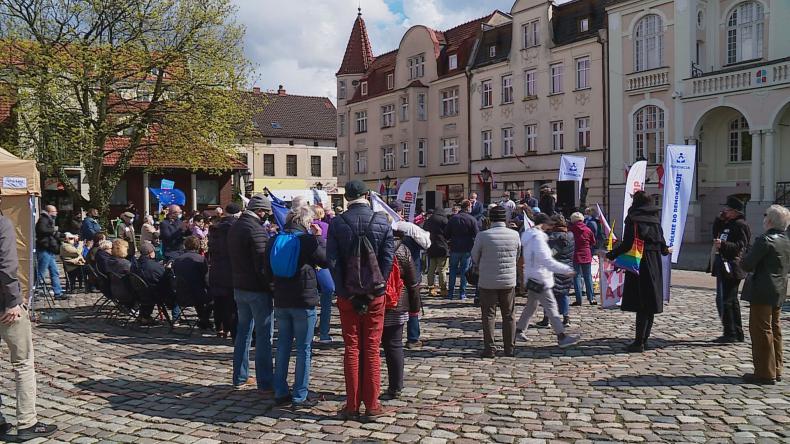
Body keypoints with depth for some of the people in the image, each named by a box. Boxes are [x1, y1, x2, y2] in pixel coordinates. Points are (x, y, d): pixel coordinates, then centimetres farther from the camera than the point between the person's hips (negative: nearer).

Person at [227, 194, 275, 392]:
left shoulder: (234, 228, 12)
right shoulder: (256, 230, -17)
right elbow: (262, 264, -21)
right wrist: (271, 286, -14)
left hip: (239, 287, 9)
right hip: (257, 289, -9)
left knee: (243, 331, 16)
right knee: (264, 335, -3)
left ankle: (240, 378, 23)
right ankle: (265, 383, 0)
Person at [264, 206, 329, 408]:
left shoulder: (274, 240, 5)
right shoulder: (308, 239, -12)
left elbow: (267, 268, 13)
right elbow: (326, 261, -4)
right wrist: (319, 238, 0)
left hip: (281, 301, 6)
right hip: (304, 301, -5)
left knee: (283, 346, 14)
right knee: (303, 349, 2)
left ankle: (280, 393, 18)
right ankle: (299, 397, 5)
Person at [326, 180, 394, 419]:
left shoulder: (337, 223, -5)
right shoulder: (382, 221, -4)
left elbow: (332, 261, -8)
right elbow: (388, 258, -6)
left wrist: (346, 292, -3)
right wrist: (373, 289, 0)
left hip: (347, 295, 0)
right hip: (375, 294, 0)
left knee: (351, 349, 8)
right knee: (372, 350, 7)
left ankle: (352, 404, 13)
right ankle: (372, 404, 11)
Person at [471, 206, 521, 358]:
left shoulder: (483, 236, -13)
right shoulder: (514, 235, -5)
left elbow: (474, 258, 0)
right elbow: (517, 255, 9)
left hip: (487, 282, -2)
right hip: (509, 281, 2)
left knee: (489, 315, 7)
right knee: (508, 315, 13)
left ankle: (490, 349, 7)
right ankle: (510, 348, 18)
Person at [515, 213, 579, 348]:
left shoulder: (529, 236, 13)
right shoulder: (538, 238, -18)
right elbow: (547, 261, -24)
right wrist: (566, 269, -22)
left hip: (532, 278, 10)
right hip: (539, 279, -10)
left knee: (531, 305, 20)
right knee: (551, 306, -10)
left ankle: (519, 330, 28)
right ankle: (562, 337, -11)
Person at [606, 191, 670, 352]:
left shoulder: (633, 219, -9)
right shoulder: (655, 220, 10)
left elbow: (627, 244, -16)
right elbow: (662, 244, 13)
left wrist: (611, 255, -5)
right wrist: (664, 251, 36)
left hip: (639, 265, -6)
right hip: (655, 265, 6)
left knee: (640, 305, -6)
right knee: (650, 303, 11)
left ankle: (639, 342, -6)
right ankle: (644, 339, 18)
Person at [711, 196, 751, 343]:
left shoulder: (740, 225, -13)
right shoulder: (728, 224, 17)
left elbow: (740, 247, -20)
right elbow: (715, 234, 22)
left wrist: (723, 245, -33)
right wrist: (720, 220, 10)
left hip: (731, 268, -11)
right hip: (724, 267, 11)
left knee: (724, 300, -11)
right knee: (731, 300, 15)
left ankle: (730, 334, -6)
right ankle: (737, 333, 24)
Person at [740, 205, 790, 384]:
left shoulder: (764, 240, -18)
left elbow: (747, 265, -20)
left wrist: (743, 260, 0)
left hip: (762, 292, -9)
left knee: (761, 331, -3)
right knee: (775, 330, 15)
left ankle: (765, 373, 0)